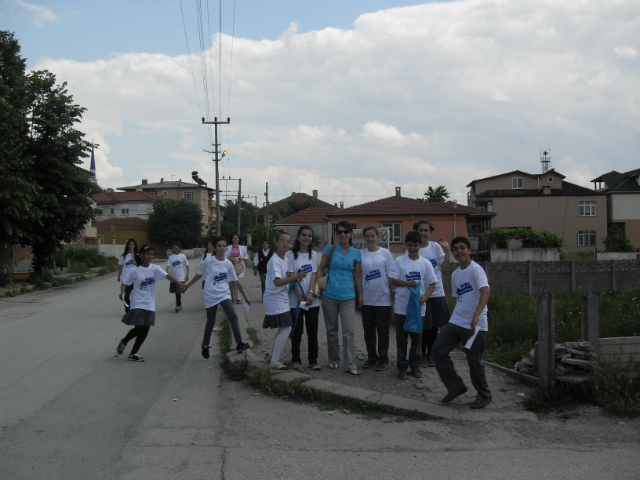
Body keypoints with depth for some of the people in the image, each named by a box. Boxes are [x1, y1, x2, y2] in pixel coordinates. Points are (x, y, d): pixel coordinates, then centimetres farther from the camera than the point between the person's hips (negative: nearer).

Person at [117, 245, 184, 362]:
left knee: (144, 331, 5)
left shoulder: (155, 268, 0)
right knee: (139, 328, -8)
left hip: (149, 305, 4)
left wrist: (179, 284, -24)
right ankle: (123, 342, 21)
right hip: (138, 304, -4)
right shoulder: (135, 271, -8)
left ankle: (133, 354, 21)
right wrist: (123, 293, -20)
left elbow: (167, 276, -13)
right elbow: (126, 284, -2)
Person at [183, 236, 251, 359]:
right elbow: (199, 274, 8)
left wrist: (245, 297, 7)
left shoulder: (228, 263, 0)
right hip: (211, 295, -2)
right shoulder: (208, 261, -7)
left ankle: (239, 344, -20)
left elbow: (235, 281, 6)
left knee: (233, 316, -18)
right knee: (211, 322, 7)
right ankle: (205, 345, 31)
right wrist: (188, 285, 16)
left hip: (224, 294, 2)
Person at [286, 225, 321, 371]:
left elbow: (314, 274, 1)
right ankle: (295, 359, 16)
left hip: (312, 300, 3)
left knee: (312, 331, 4)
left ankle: (313, 360, 11)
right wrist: (299, 295, -15)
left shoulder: (314, 254, 10)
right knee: (297, 331, 3)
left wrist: (310, 293, -13)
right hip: (295, 300, -3)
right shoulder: (290, 254, -2)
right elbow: (291, 276, -8)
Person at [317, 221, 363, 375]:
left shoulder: (356, 253, 4)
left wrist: (360, 294, 7)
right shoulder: (330, 249, 2)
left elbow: (357, 275, 8)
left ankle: (350, 365, -1)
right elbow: (321, 268, 6)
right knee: (332, 331, 11)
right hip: (329, 296, 0)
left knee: (348, 332, -6)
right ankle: (333, 360, 26)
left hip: (348, 297, 0)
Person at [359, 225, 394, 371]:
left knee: (383, 331, 5)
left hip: (383, 298, -2)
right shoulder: (361, 254, 3)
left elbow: (390, 275, -1)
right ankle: (372, 357, 21)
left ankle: (383, 359, 14)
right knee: (368, 330, 10)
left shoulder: (385, 253, -2)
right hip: (366, 299, 3)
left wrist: (393, 293, -4)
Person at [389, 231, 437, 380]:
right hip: (401, 306, -1)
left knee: (417, 338, 8)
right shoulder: (399, 261, -1)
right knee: (401, 338, 4)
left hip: (418, 306, 1)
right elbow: (393, 280, -5)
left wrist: (425, 297, -14)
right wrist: (407, 283, -23)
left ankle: (415, 366, 18)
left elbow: (432, 284, 3)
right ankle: (402, 367, 12)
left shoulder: (425, 263, 2)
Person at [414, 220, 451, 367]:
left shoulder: (436, 246, 2)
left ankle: (431, 353, 25)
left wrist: (446, 250, -9)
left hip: (436, 293, 3)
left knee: (434, 325, 11)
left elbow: (445, 265, 0)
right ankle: (422, 354, 17)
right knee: (424, 326, 1)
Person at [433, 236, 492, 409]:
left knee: (474, 361, -1)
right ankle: (456, 387, 11)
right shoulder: (455, 274, 12)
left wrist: (476, 316, -39)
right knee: (438, 350, -3)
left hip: (475, 325, -7)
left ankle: (484, 395, 23)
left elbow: (485, 292, -27)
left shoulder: (476, 269, -13)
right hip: (456, 322, 7)